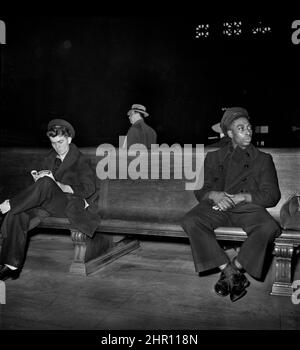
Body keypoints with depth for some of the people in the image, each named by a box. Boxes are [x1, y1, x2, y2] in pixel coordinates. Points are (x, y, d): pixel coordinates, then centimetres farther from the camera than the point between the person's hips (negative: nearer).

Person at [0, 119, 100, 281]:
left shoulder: (81, 161, 0)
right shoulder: (50, 158, 18)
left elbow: (88, 189, -13)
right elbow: (41, 185, 19)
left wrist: (58, 185, -22)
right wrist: (38, 180, -7)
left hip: (73, 206, -6)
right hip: (50, 204, 6)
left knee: (46, 184, -35)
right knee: (17, 215, -23)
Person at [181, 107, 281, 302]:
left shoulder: (263, 159, 19)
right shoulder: (214, 157, 22)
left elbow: (272, 196, 6)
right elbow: (199, 191, 14)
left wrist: (241, 197, -10)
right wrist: (214, 194, -11)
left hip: (248, 208, -1)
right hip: (217, 207, 1)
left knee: (269, 227, -34)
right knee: (190, 222, -29)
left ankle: (235, 268, -19)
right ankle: (227, 269, -24)